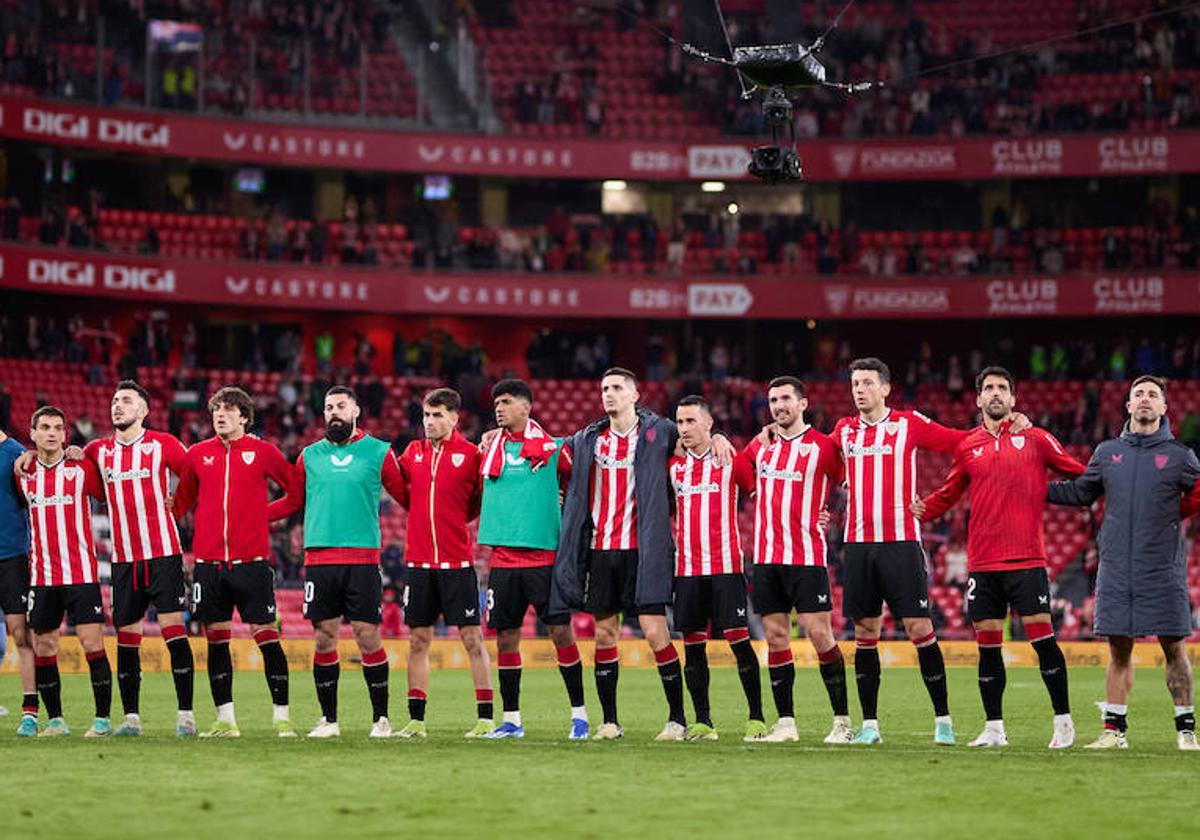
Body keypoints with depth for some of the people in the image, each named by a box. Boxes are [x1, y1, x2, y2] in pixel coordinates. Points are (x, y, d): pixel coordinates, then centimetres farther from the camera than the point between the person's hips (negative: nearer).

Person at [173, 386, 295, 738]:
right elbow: (182, 501, 20)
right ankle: (225, 719, 11)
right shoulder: (197, 455, 9)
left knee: (266, 636, -4)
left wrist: (267, 512, 0)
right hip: (209, 561, 3)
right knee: (216, 640, 5)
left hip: (251, 560, -3)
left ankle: (281, 715, 2)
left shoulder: (262, 452, 2)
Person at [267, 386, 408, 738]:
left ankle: (380, 718, 3)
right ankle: (328, 719, 11)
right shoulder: (310, 455, 13)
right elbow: (293, 501, 21)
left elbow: (406, 497, 8)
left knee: (368, 638, -5)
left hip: (363, 560, -3)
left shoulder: (378, 452, 5)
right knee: (324, 639, 3)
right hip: (318, 559, 3)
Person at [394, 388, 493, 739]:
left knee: (472, 638, -3)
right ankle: (416, 720, 11)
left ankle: (485, 718, -1)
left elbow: (483, 500, 4)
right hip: (418, 561, 4)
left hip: (457, 562, -4)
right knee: (418, 640, 6)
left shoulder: (471, 454, -2)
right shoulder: (413, 452, 9)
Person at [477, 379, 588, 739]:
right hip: (503, 557, 4)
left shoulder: (551, 448, 0)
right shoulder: (491, 451, 10)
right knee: (505, 635, 4)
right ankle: (511, 719, 11)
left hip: (544, 556, -4)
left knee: (560, 631, -4)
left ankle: (579, 714, 5)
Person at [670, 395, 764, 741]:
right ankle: (702, 722, 7)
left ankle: (756, 718, -2)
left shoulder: (731, 462, 0)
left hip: (726, 566, -4)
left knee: (738, 639, -7)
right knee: (692, 644, 3)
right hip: (687, 568, 4)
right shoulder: (673, 467, 12)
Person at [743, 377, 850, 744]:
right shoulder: (761, 445, 13)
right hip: (766, 557, 5)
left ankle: (843, 721, -3)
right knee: (776, 637, 4)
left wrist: (821, 514, -6)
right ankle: (785, 723, 8)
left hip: (807, 558, -5)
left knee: (820, 635, -8)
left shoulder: (822, 445, -3)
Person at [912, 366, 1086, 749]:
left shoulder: (1035, 439, 4)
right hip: (982, 562, 3)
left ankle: (1064, 722, 2)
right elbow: (948, 494, 19)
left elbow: (1079, 474, 8)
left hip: (1026, 559, -3)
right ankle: (994, 728, 12)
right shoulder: (968, 446, 11)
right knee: (987, 643, 4)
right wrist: (920, 510, 2)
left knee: (1042, 636, -7)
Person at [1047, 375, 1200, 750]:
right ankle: (1114, 730, 12)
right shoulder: (1107, 453, 11)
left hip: (1163, 571, -2)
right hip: (1116, 571, 2)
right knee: (1119, 650, 6)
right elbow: (1079, 492, 20)